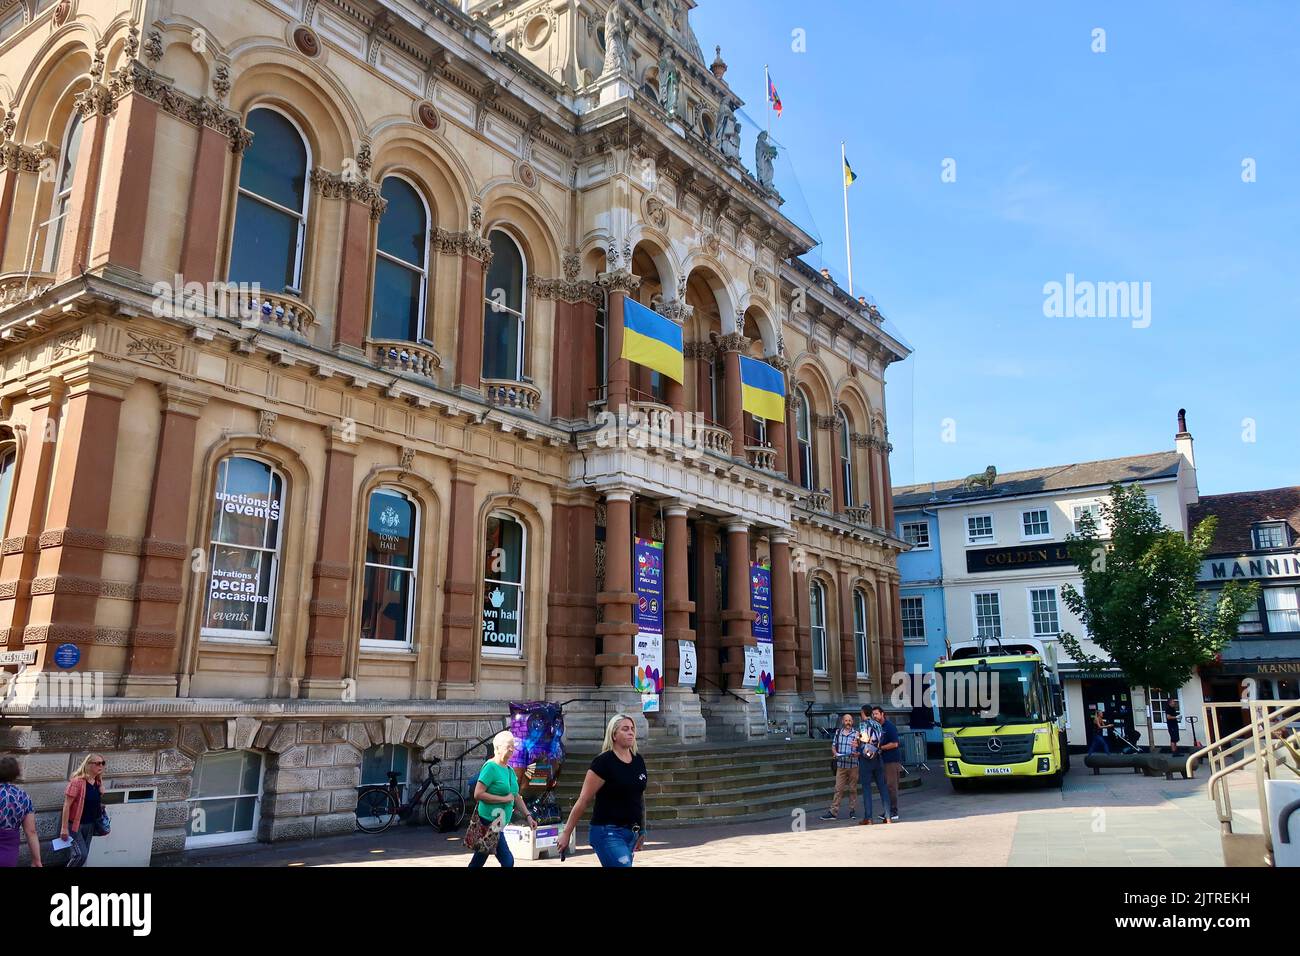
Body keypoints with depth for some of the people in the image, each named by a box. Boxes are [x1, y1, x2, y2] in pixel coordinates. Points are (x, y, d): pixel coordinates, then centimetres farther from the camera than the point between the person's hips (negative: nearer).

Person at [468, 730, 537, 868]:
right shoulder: (491, 767, -14)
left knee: (477, 862, 15)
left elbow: (516, 797, 18)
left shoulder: (510, 770, 12)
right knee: (507, 861, -8)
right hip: (489, 822, -8)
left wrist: (528, 816, 7)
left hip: (497, 824, 8)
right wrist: (504, 799, -18)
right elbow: (478, 794, -21)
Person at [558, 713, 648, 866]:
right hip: (608, 833, -7)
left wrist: (642, 830, 20)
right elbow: (584, 800, -10)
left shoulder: (638, 760, 8)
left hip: (631, 833, 7)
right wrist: (566, 833, -9)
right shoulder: (603, 762, -12)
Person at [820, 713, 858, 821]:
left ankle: (852, 810, 19)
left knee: (853, 789, 8)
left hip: (853, 765, -2)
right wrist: (835, 753, -5)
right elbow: (833, 745, 14)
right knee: (838, 789, 0)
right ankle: (833, 812, 0)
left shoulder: (857, 733, -2)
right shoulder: (838, 732, 9)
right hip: (841, 765, 2)